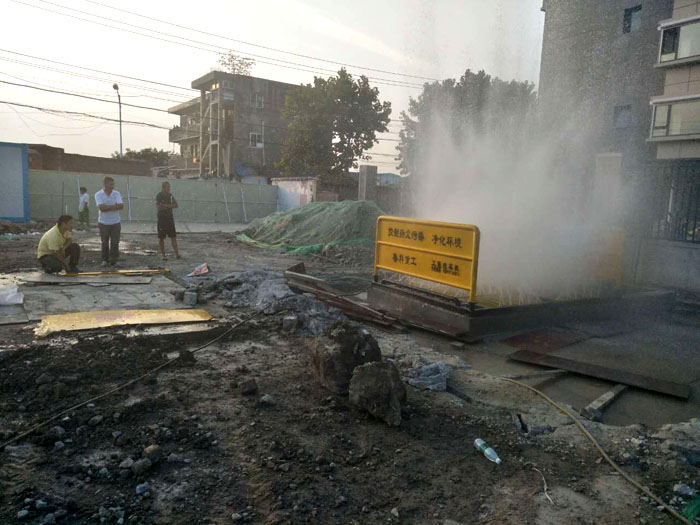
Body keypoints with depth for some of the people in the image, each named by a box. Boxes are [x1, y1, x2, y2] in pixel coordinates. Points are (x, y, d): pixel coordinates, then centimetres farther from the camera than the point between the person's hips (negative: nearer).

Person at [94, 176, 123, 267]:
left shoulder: (117, 194, 3)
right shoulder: (98, 194, -4)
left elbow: (121, 206, -11)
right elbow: (101, 207, -18)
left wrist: (107, 207, -16)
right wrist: (114, 206, -14)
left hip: (116, 222, 1)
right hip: (103, 223, -1)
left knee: (115, 242, 0)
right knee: (105, 243, 8)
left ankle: (113, 260, 8)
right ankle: (105, 259, 20)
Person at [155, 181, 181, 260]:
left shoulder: (170, 195, 8)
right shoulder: (159, 196, -8)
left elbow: (176, 205, 1)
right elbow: (158, 208, -16)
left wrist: (165, 205, -12)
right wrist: (169, 206, -12)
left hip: (170, 218, 5)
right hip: (162, 218, -4)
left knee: (173, 236, 2)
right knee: (161, 237, 2)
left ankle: (176, 254, 3)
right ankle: (162, 254, 11)